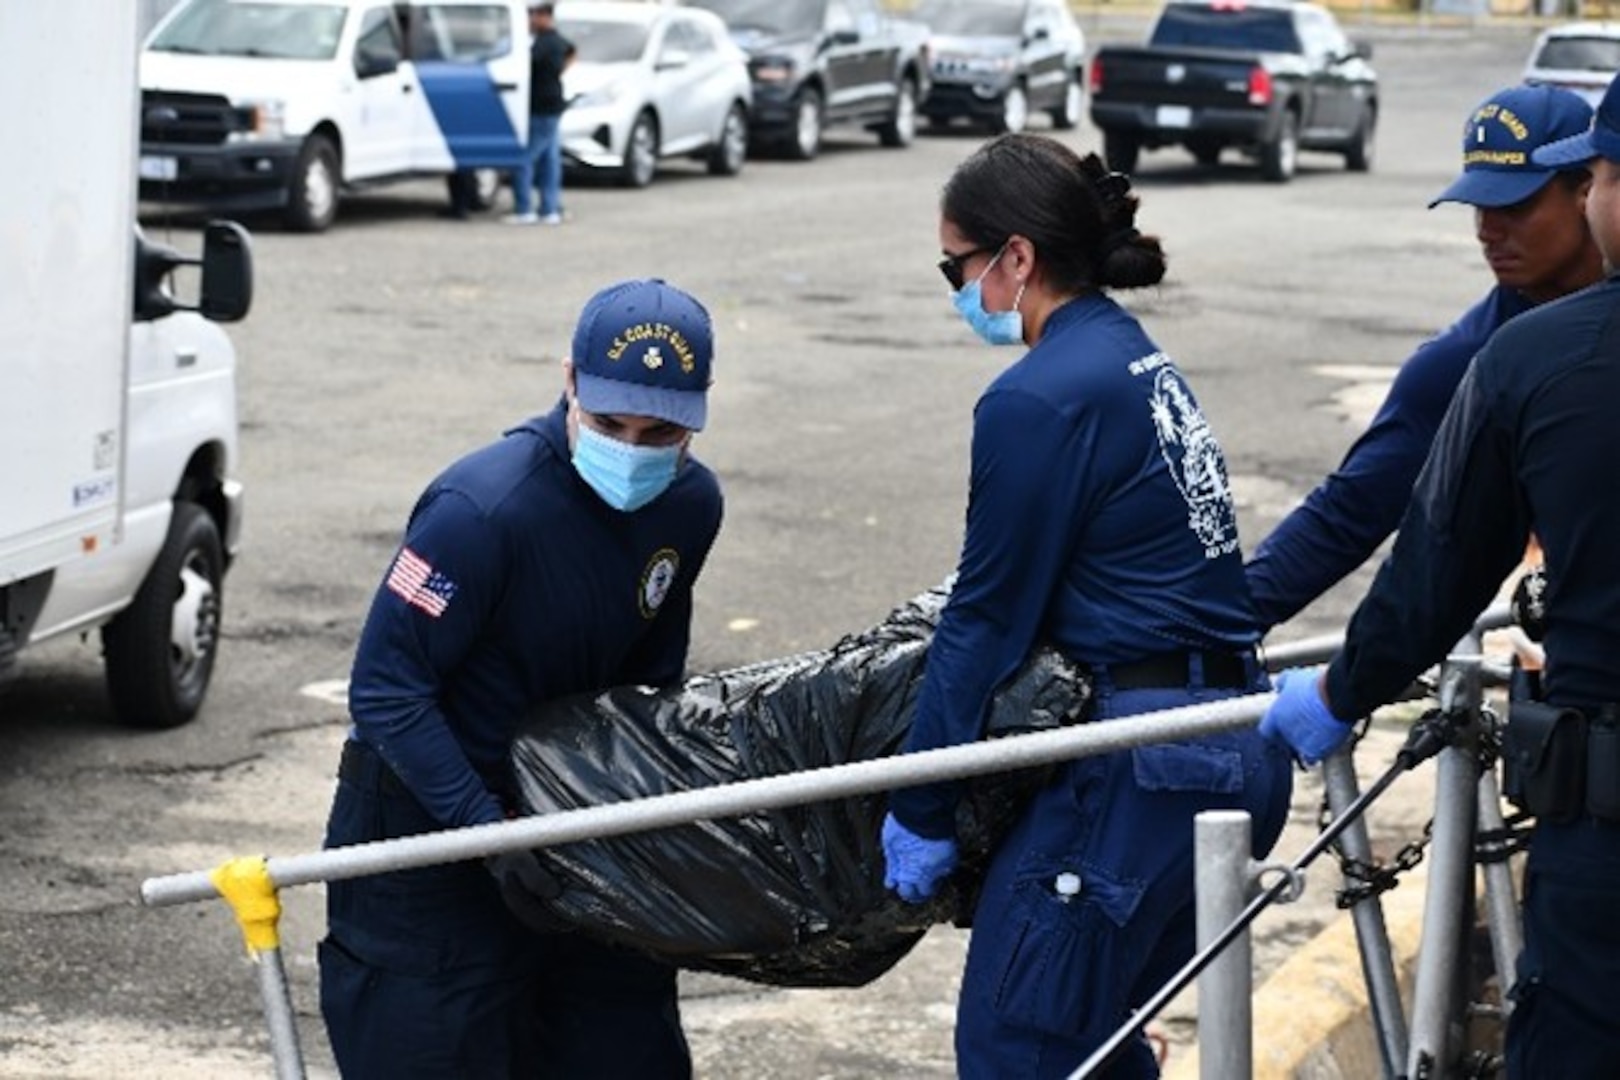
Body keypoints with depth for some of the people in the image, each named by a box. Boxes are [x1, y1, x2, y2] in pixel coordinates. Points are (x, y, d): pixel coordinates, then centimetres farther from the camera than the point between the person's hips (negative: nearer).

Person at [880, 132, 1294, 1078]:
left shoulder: (1039, 401, -15)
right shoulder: (1138, 358, 14)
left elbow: (988, 620, -11)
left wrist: (920, 815, -3)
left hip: (1147, 767, -10)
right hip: (1241, 748, 10)